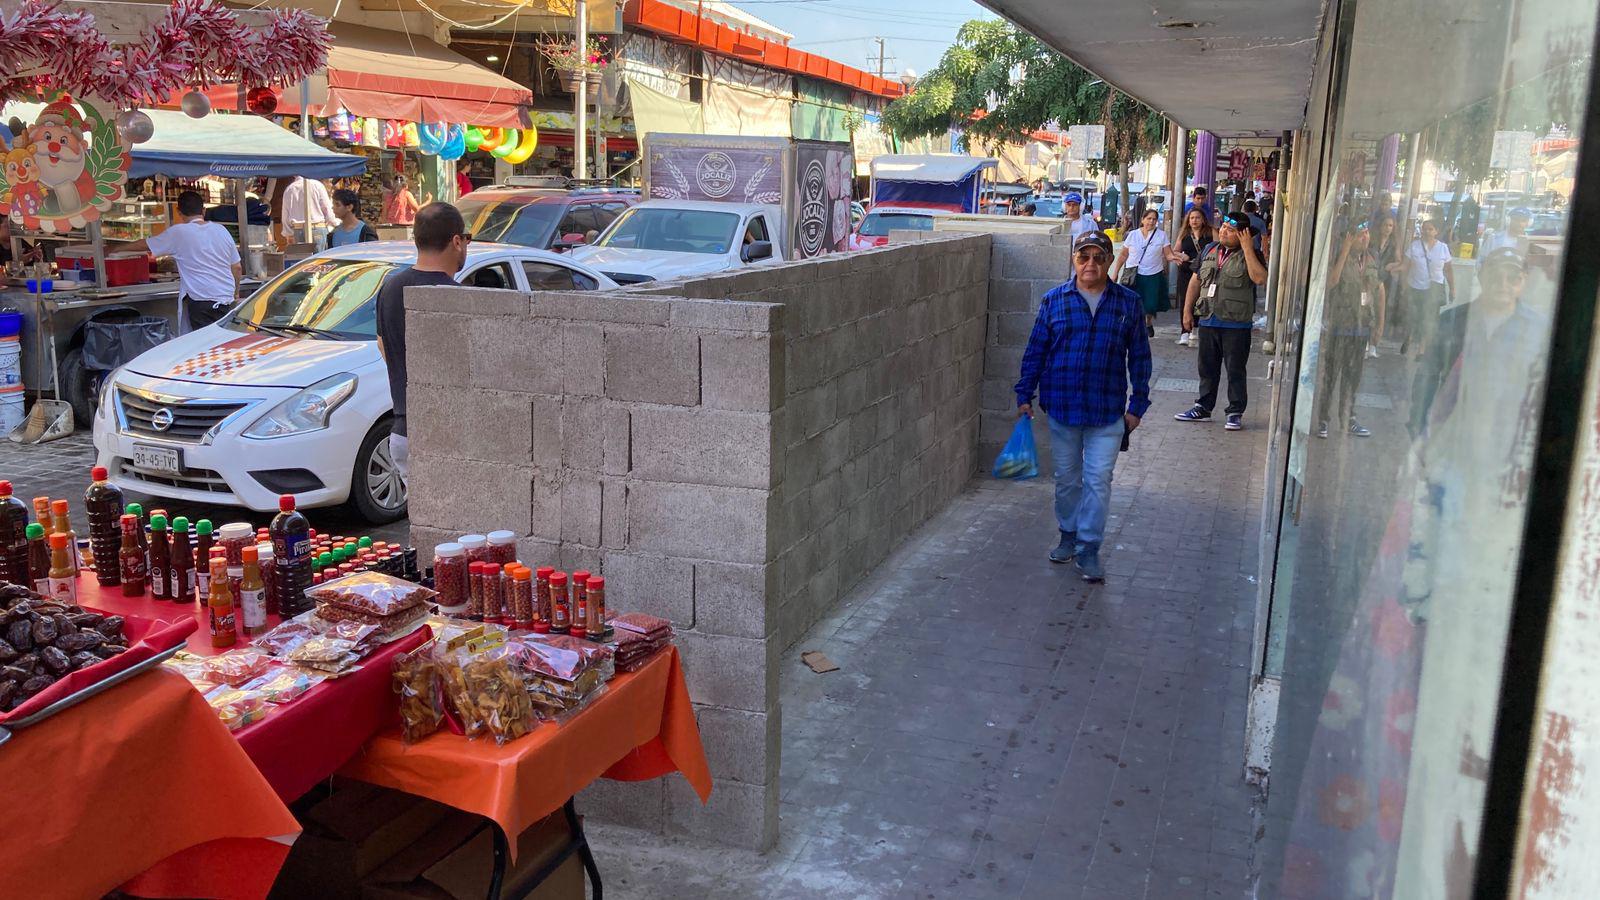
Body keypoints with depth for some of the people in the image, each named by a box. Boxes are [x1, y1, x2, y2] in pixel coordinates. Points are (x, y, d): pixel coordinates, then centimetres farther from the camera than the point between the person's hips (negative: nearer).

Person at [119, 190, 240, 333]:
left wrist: (115, 249, 26)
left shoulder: (178, 233, -2)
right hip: (226, 299, 5)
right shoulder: (221, 230, 8)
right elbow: (237, 268, 12)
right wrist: (236, 293, 27)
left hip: (201, 300, -5)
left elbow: (145, 245, 10)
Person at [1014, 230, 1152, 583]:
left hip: (1107, 411, -1)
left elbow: (1139, 356, 4)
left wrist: (1138, 404, 2)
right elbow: (1035, 350, 5)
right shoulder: (1054, 300, 0)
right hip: (1062, 407, 1)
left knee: (1098, 480, -1)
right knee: (1066, 477, 14)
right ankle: (1068, 535, 32)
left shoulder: (1127, 302, 0)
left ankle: (1089, 548, 8)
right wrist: (1025, 394, 3)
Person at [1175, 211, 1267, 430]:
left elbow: (1260, 279, -24)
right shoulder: (1210, 251, 10)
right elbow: (1196, 281, 16)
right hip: (1208, 321, 5)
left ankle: (1235, 412, 10)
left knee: (1235, 370, 2)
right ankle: (1203, 408, 24)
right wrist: (1187, 310, 12)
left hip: (1236, 324, -5)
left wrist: (1247, 249, -21)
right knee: (1207, 368, 14)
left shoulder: (1249, 255, -5)